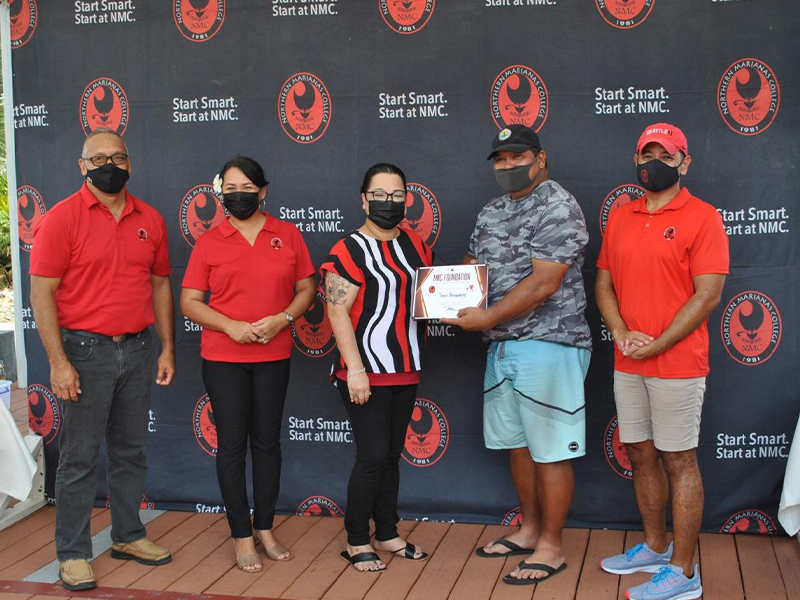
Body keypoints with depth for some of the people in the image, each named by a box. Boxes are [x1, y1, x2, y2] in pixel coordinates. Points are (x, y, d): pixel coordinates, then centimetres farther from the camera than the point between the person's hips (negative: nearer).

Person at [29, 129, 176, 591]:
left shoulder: (149, 220, 7)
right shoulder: (62, 218, -7)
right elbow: (42, 292, -10)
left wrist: (168, 348, 9)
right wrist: (59, 362, -16)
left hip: (138, 349, 5)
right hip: (86, 350, -5)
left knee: (131, 451, 15)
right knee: (80, 457, 2)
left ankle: (129, 536, 29)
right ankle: (73, 554, 13)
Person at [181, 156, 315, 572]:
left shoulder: (288, 235, 3)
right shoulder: (209, 242, -1)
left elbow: (306, 289, 6)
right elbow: (189, 302, -1)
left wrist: (282, 319, -13)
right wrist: (230, 326, -16)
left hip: (273, 356, 1)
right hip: (223, 358, -1)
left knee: (267, 441, 11)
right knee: (232, 445, 3)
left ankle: (265, 528, 25)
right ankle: (242, 537, 14)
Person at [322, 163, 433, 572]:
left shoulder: (415, 245, 10)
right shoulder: (349, 250, -11)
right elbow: (338, 313, -15)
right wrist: (355, 370, -20)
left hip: (405, 371, 7)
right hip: (366, 373, -6)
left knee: (391, 455, 14)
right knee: (373, 456, -5)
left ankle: (387, 534, 27)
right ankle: (357, 542, 10)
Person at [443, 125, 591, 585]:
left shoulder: (558, 208, -12)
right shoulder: (491, 214, 15)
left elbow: (543, 283, -20)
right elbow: (473, 266, 21)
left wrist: (487, 318, -18)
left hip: (548, 345, -8)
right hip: (503, 345, 8)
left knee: (550, 452, 0)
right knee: (518, 444, 17)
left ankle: (552, 547, 12)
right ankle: (530, 530, 32)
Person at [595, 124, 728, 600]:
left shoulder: (702, 217, -6)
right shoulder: (620, 217, 12)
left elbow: (707, 295, -12)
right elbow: (604, 283, 12)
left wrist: (656, 345, -15)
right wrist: (621, 333, -5)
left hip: (677, 364, -6)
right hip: (627, 364, 6)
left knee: (678, 462, 0)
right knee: (641, 455, 15)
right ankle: (655, 548, 31)